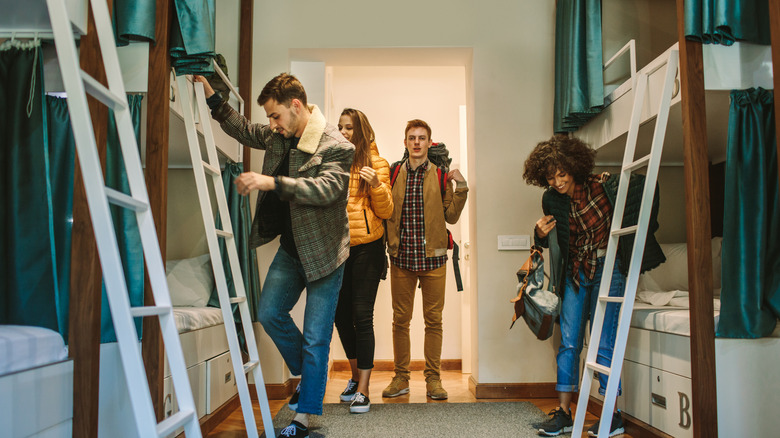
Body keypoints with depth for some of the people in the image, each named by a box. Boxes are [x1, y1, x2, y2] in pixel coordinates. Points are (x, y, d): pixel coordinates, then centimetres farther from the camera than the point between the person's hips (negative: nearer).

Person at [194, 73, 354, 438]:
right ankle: (307, 374, 31)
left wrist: (272, 182, -38)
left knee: (315, 337, -1)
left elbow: (327, 188, -34)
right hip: (290, 247, 7)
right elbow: (245, 130, 21)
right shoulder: (279, 135, 4)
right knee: (269, 313, 8)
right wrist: (210, 96, 13)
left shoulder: (335, 146, -19)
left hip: (323, 253, -7)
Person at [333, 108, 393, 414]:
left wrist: (377, 185, -19)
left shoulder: (375, 163, 0)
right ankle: (356, 375, 30)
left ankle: (362, 390, -2)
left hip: (366, 248, -4)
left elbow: (385, 211, -4)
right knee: (341, 314, 9)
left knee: (362, 316, -8)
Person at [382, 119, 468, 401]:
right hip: (402, 256, 1)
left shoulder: (441, 175, 4)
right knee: (400, 319, 7)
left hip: (432, 257, -1)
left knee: (433, 320, 5)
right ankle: (401, 377, 19)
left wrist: (460, 187, -7)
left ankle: (433, 378, 17)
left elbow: (451, 216, 3)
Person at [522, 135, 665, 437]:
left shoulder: (602, 186, -12)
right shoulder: (552, 200, -1)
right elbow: (550, 242, 12)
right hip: (575, 273, 4)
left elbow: (642, 188, 4)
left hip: (607, 268, -4)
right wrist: (540, 234, -9)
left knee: (603, 341, -7)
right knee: (568, 341, 2)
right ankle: (563, 413, 10)